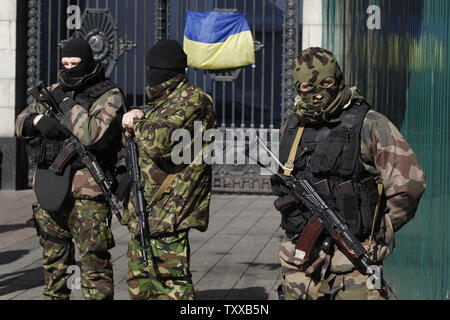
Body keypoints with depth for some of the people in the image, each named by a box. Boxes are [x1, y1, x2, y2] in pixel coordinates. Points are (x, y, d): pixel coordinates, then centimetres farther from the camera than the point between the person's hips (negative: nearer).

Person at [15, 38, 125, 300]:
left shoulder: (108, 96, -6)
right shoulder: (54, 91, 15)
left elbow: (93, 135, -22)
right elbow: (21, 122, 14)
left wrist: (71, 107, -12)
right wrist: (39, 119, -7)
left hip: (86, 193, -7)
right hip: (48, 190, 7)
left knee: (94, 262, -7)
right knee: (54, 262, 16)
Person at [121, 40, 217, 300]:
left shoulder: (192, 100, -15)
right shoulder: (162, 101, 17)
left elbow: (158, 142, -28)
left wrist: (137, 123, -7)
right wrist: (137, 116, 5)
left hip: (167, 212, -10)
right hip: (145, 211, 10)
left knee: (170, 283, -9)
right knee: (140, 280, 18)